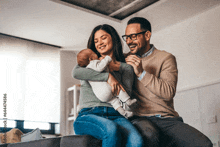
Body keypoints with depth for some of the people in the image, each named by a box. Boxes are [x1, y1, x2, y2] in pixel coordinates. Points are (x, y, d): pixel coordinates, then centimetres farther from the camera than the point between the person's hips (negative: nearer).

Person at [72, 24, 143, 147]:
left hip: (115, 115, 2)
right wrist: (107, 76, -10)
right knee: (111, 130, -38)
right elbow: (76, 72, -5)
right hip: (89, 114, -1)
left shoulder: (126, 68, 22)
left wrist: (115, 68, 2)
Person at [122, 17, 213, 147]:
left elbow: (169, 92, -5)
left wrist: (142, 73, -11)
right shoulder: (125, 59, 18)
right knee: (149, 134, -37)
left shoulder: (166, 58, 9)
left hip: (167, 119, 0)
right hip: (139, 118, 0)